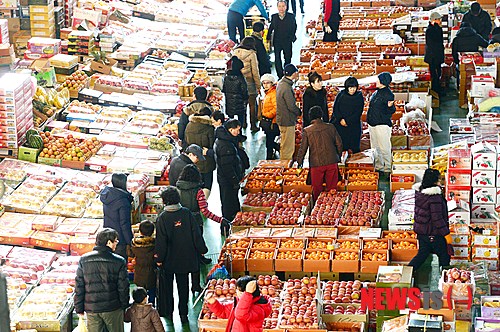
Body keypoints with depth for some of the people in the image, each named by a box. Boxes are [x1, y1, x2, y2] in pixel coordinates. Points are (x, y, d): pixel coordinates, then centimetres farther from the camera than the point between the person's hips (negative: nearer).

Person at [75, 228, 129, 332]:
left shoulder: (84, 260, -2)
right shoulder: (119, 261, -9)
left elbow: (79, 286, 0)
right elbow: (123, 287, -4)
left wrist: (79, 308, 7)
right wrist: (124, 306, 10)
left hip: (91, 308, 2)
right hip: (113, 308, -2)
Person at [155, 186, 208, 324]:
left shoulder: (163, 217, -16)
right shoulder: (186, 213, -9)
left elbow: (161, 240, -14)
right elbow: (196, 233, -4)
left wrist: (159, 258, -5)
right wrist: (202, 249, 7)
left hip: (168, 260, -2)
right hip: (185, 258, 2)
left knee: (167, 285, 15)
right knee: (183, 284, 12)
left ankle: (167, 312, 21)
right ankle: (183, 314, 14)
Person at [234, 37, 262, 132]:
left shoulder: (236, 52, -1)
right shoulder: (251, 54, -15)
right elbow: (255, 71, -11)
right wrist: (258, 85, -2)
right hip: (249, 81, -5)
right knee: (252, 105, 6)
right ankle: (253, 125, 10)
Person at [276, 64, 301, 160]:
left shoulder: (281, 83, 6)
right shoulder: (287, 88, -25)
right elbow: (291, 106, -21)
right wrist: (299, 112, -4)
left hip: (281, 119, 10)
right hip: (287, 121, -10)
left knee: (284, 146, 21)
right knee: (288, 148, -1)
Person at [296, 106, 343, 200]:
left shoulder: (307, 131, -7)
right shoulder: (330, 127, -2)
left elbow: (303, 148, -3)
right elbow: (339, 143, 5)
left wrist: (299, 161, 12)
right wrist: (338, 156, 22)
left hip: (316, 163, -2)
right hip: (332, 161, 2)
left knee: (317, 189, 11)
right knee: (332, 188, 12)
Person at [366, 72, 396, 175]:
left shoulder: (388, 94, -14)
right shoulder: (377, 92, 10)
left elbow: (391, 112, -15)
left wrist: (390, 107, -35)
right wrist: (369, 119, 23)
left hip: (382, 124, -9)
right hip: (372, 123, 9)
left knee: (384, 148, -5)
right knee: (375, 147, 15)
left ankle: (387, 168, 2)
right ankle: (378, 166, 25)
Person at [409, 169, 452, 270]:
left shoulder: (419, 192, -2)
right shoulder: (435, 197, -26)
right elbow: (437, 218, -23)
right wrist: (446, 234, -15)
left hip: (420, 230, 7)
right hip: (434, 233, -7)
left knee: (423, 253, 18)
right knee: (444, 256, 13)